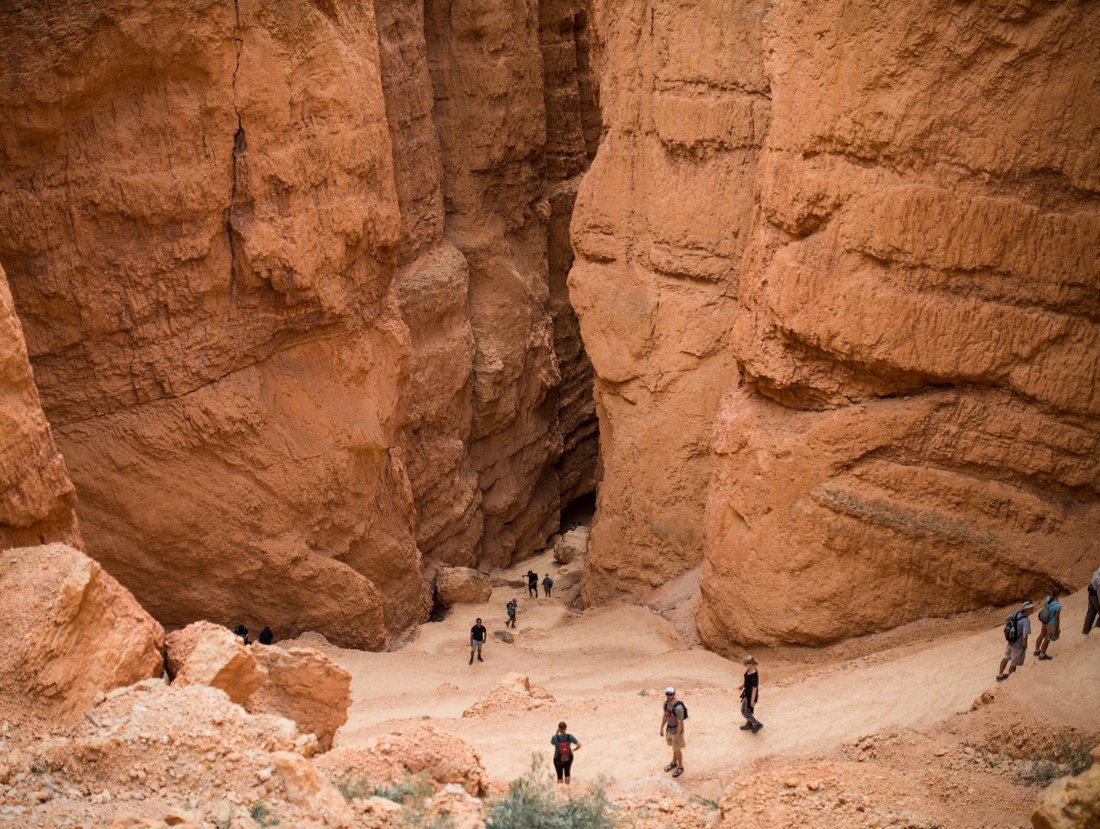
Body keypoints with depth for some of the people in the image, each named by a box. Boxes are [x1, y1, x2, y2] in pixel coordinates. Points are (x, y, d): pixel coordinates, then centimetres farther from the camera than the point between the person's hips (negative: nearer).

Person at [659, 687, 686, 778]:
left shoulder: (678, 707, -35)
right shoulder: (666, 702, -10)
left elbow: (680, 723, -26)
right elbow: (664, 716, 4)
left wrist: (677, 736, -19)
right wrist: (662, 728, 11)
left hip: (677, 730, -7)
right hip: (669, 728, 7)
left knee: (677, 750, 10)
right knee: (674, 747, 26)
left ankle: (680, 767, 32)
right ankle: (674, 763, 48)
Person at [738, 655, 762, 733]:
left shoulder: (754, 675, -33)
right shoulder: (748, 670, -6)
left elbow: (754, 689, -26)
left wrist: (752, 700, -19)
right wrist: (742, 686, 3)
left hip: (751, 695, -9)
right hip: (747, 693, 9)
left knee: (745, 711, 3)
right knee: (748, 710, 24)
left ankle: (758, 724, 14)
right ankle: (749, 724, 42)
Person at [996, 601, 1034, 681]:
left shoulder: (1017, 613, -12)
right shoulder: (1026, 621, -32)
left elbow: (1006, 619, 4)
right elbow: (1025, 637, -36)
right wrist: (1025, 647, -17)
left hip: (1009, 642, 7)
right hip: (1018, 645, -7)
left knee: (1006, 658, 29)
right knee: (1014, 663, 19)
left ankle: (1000, 675, 47)